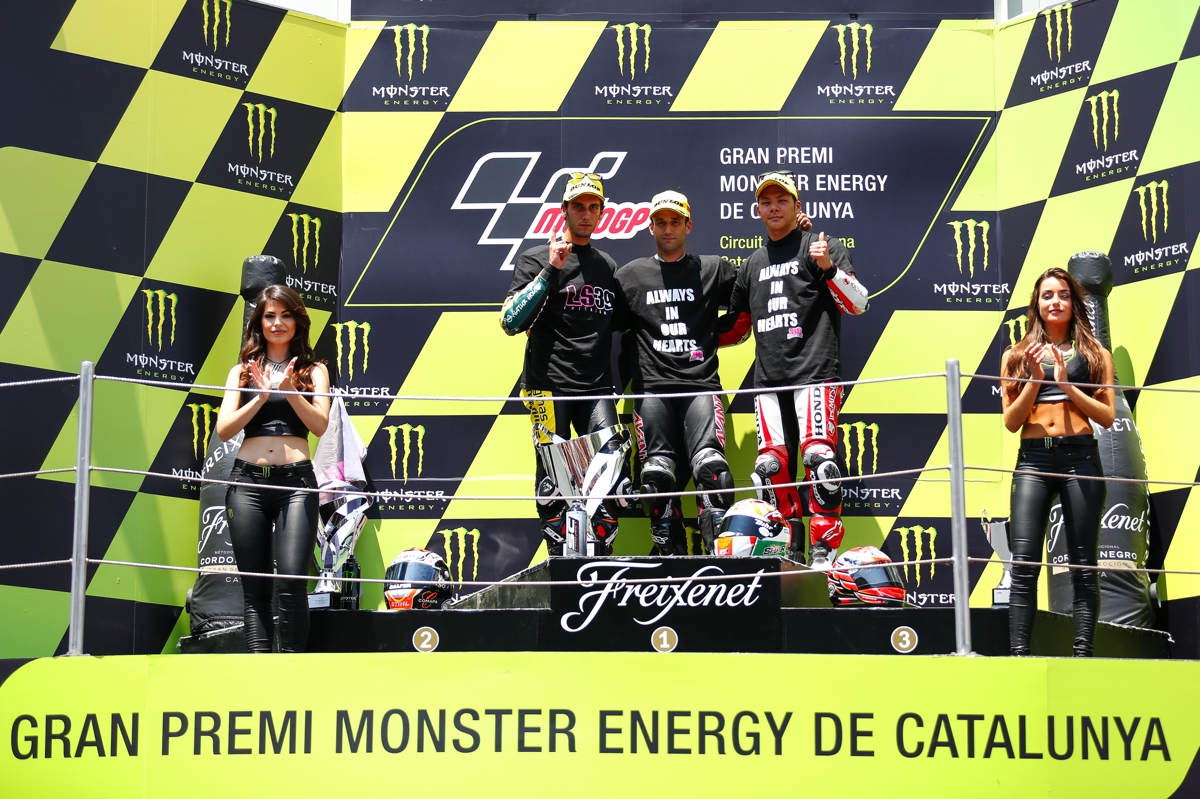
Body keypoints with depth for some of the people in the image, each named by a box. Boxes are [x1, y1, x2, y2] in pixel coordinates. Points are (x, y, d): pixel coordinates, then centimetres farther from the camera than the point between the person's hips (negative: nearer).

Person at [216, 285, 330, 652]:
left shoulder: (313, 370, 13)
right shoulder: (242, 371, 15)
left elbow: (320, 424, 0)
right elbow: (224, 430, 5)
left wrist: (289, 389, -13)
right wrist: (262, 395, -7)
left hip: (295, 481, -2)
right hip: (248, 481, 2)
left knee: (292, 580, -16)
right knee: (255, 587, 0)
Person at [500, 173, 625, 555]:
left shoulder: (609, 266, 19)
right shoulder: (536, 260, 3)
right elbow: (511, 321, -10)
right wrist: (550, 270, -15)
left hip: (597, 388, 4)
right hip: (548, 386, -4)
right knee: (554, 479, -3)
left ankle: (602, 559, 1)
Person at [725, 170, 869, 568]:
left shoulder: (822, 247, 6)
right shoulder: (754, 264, 23)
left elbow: (857, 304, -3)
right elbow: (738, 323, 33)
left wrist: (829, 268, -17)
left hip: (815, 373, -5)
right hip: (769, 377, 6)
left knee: (819, 457, -18)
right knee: (770, 467, -2)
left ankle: (825, 548, -12)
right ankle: (789, 547, 12)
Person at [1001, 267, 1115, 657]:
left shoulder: (1095, 355, 11)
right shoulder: (1016, 356, 13)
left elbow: (1108, 416, 3)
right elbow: (1011, 421, 7)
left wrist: (1066, 385, -7)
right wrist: (1036, 379, -6)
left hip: (1080, 457, 0)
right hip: (1033, 460, 0)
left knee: (1083, 565, 0)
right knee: (1023, 564, -9)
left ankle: (1083, 653, 1)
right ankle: (1019, 654, -10)